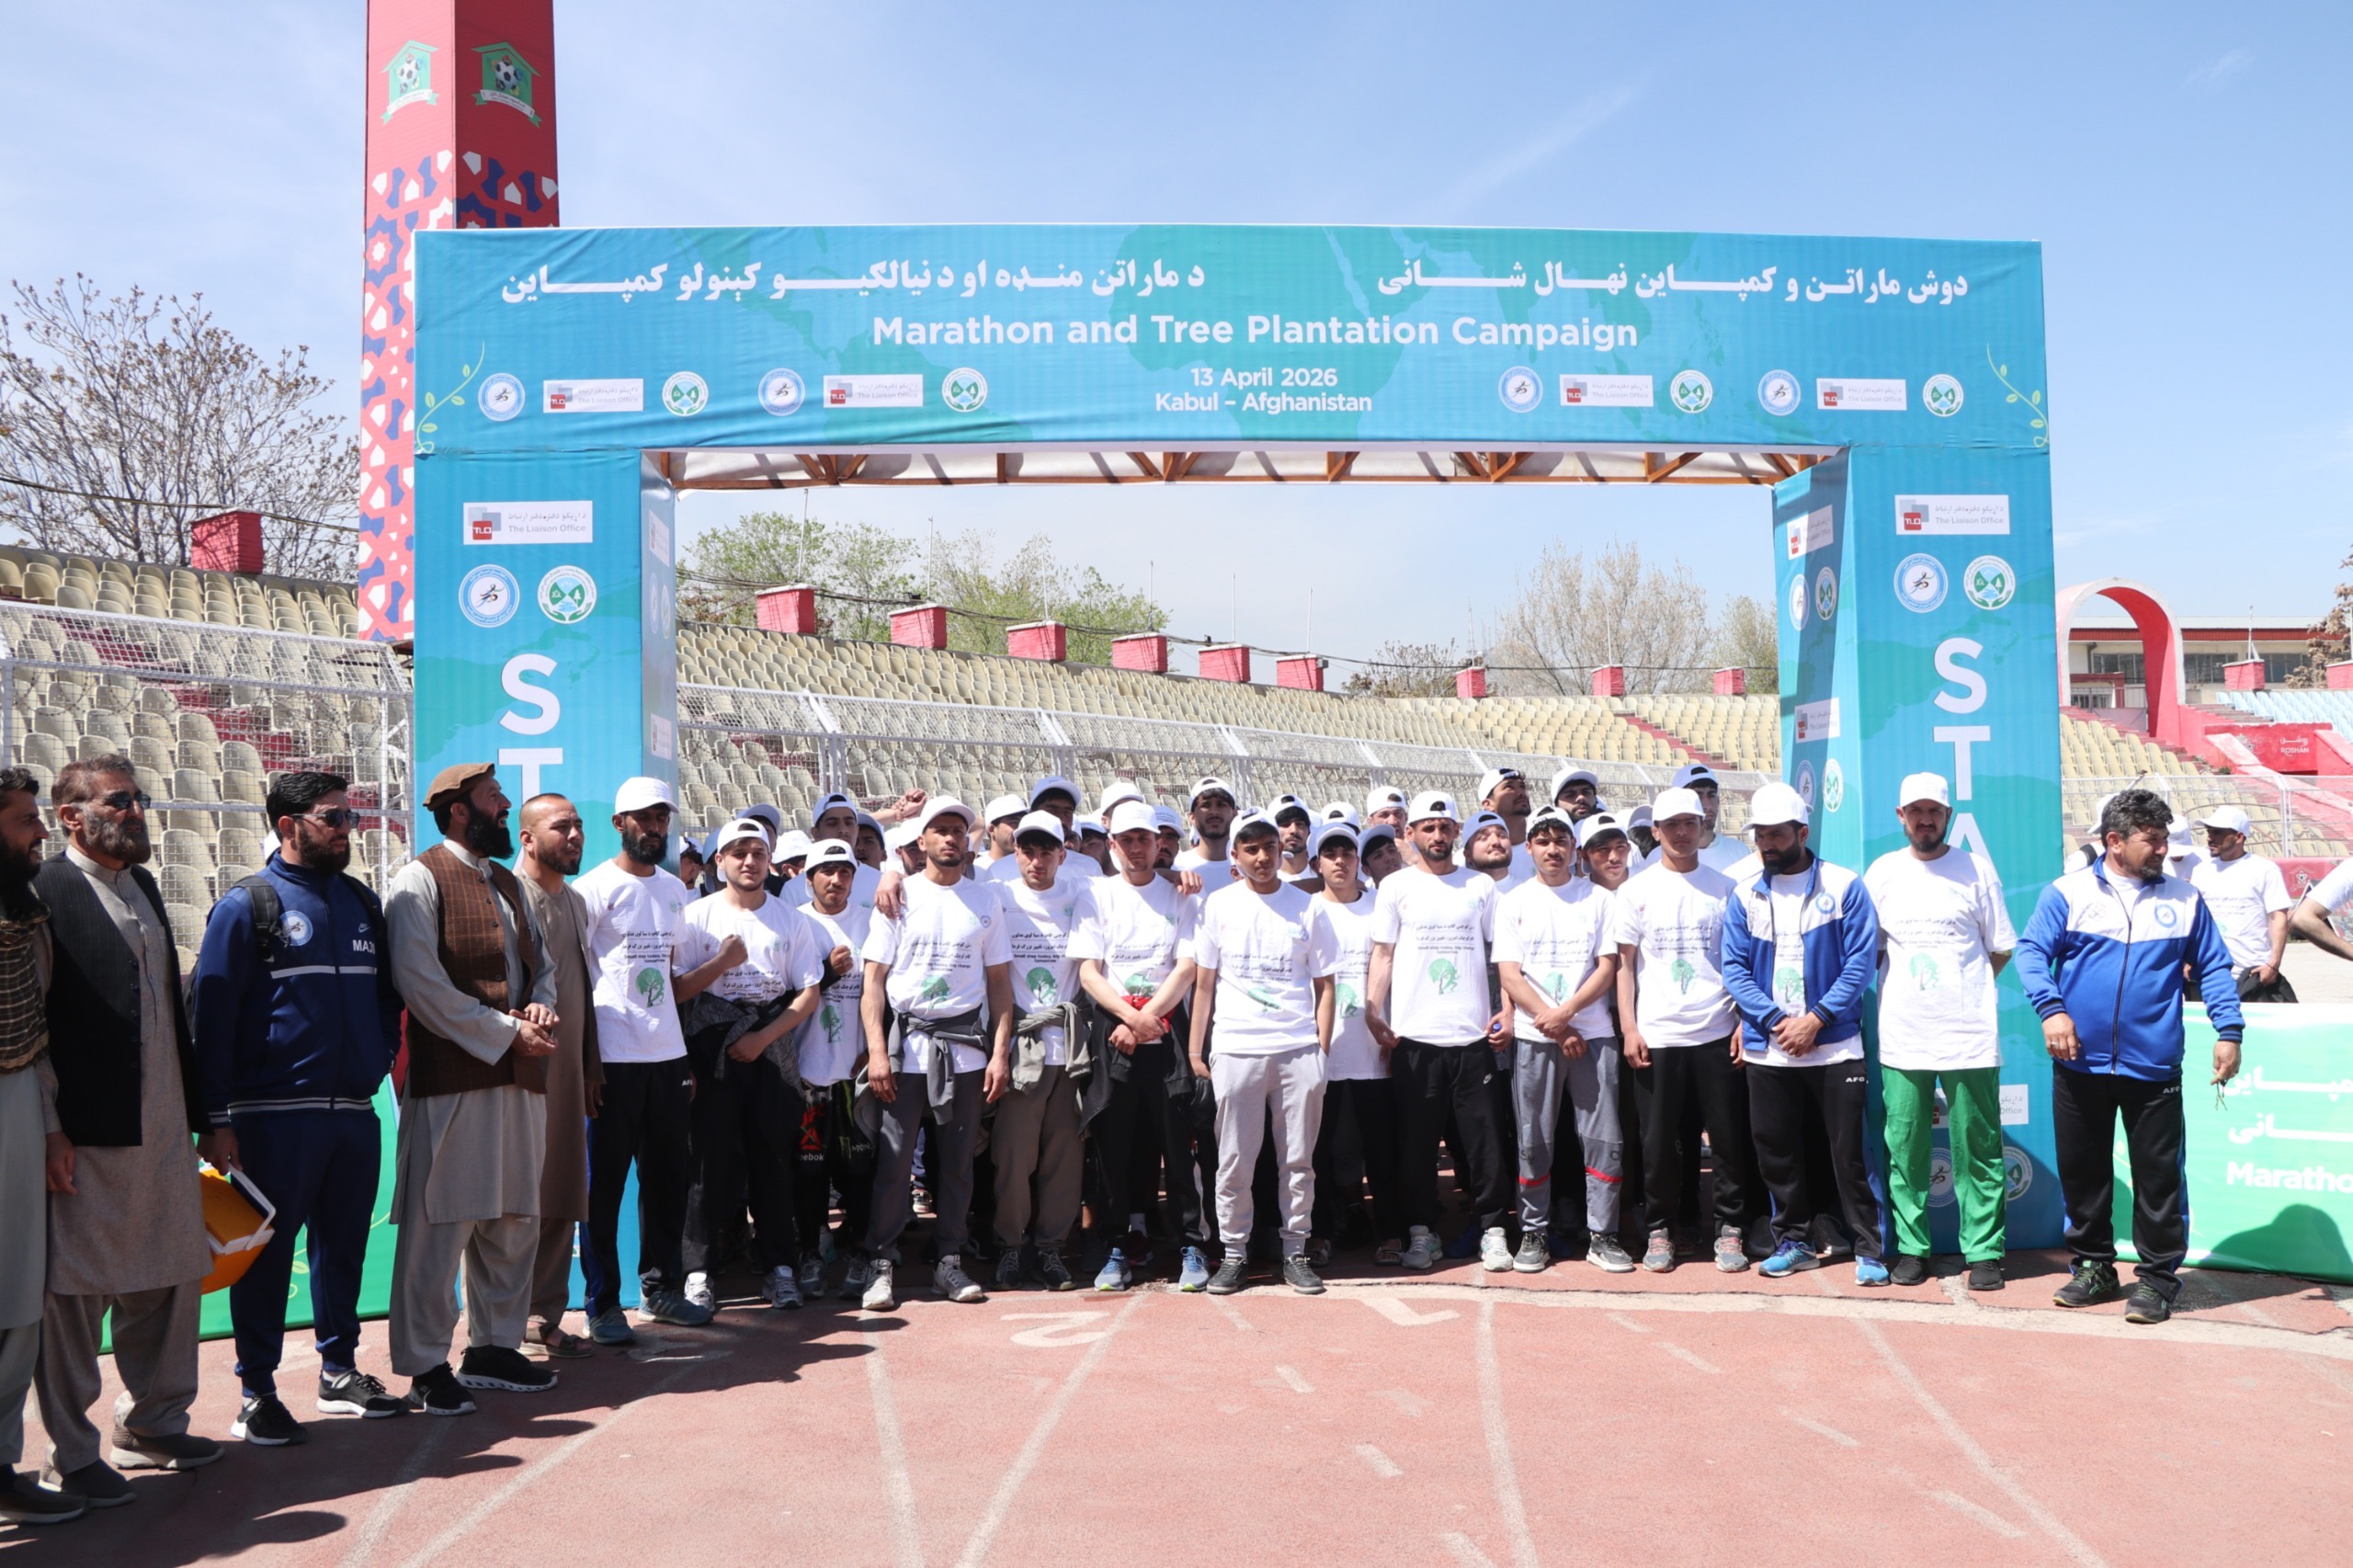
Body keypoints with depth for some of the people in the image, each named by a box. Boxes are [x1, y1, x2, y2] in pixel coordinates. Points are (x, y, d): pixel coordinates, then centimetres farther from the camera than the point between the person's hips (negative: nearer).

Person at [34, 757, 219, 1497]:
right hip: (86, 1134, -8)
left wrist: (192, 1107, 15)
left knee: (167, 1281, 15)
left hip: (162, 1131, 8)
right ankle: (72, 1456, 16)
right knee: (74, 1293, 4)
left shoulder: (143, 887, 15)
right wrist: (49, 1129, -17)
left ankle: (151, 1426, 30)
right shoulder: (43, 891, -10)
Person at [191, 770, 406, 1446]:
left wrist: (381, 1058, 7)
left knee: (344, 1244, 13)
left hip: (355, 1112, 5)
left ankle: (340, 1369, 25)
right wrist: (215, 1118, -11)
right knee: (268, 1252, 2)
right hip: (276, 1115, -5)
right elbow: (212, 1012, -8)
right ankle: (257, 1391, 12)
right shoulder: (249, 905, -4)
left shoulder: (362, 903, 13)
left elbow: (388, 993, 21)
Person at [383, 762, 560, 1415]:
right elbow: (420, 983, -14)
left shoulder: (507, 883, 19)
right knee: (440, 1225, -3)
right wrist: (506, 1032, -14)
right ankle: (425, 1366, 8)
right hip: (450, 1080, -8)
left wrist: (541, 1007, -1)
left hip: (518, 1076, 8)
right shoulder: (421, 879, -5)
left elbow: (542, 962, 22)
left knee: (514, 1220, 12)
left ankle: (494, 1348, 25)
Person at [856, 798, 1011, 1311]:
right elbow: (873, 979, 1)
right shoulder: (899, 897, 4)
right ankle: (878, 1264, 6)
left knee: (958, 1159, 5)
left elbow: (999, 981, 9)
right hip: (906, 1042, -1)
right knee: (893, 1158, -4)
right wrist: (876, 1050, -9)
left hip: (965, 1045, 2)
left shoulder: (987, 898, 9)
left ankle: (950, 1261, 15)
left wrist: (1000, 1052, 0)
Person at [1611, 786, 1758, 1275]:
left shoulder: (1724, 887, 7)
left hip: (1717, 1033, 1)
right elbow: (1624, 965, 4)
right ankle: (1659, 1229, 16)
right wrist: (1628, 1028, -4)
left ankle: (1729, 1228, 16)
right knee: (1658, 1140, 4)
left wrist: (1745, 1023, -1)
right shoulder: (1636, 890, 5)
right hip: (1656, 1035, 0)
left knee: (1729, 1138, 3)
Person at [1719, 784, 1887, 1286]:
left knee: (1848, 1152, 0)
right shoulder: (1744, 897, 7)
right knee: (1777, 1152, 9)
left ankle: (1868, 1249, 11)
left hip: (1835, 1047, -3)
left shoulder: (1843, 886, -2)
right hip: (1767, 1051, 3)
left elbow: (1862, 960, -6)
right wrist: (1776, 1021, -11)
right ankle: (1792, 1242, 23)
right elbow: (1735, 968, 3)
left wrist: (1816, 1019, -15)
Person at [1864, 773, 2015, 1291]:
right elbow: (1867, 949, 14)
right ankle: (1911, 1248, 14)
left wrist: (1960, 987, 4)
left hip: (1967, 1034, -2)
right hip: (1901, 1035, 2)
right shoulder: (1882, 872, 8)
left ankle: (1984, 1250, 11)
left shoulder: (1976, 869, 3)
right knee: (1903, 1147, 4)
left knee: (1977, 1148, 1)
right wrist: (1908, 985, 6)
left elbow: (2002, 948, 8)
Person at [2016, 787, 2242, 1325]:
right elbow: (2032, 952, -3)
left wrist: (2229, 1030, -2)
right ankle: (2092, 1265, 25)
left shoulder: (2184, 899, 6)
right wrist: (2051, 1009, -17)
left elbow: (2214, 967, 9)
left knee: (2158, 1175, 2)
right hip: (2079, 1064, 0)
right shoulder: (2068, 892, 0)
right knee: (2082, 1170, 10)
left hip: (2153, 1065, 0)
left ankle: (2157, 1277, 14)